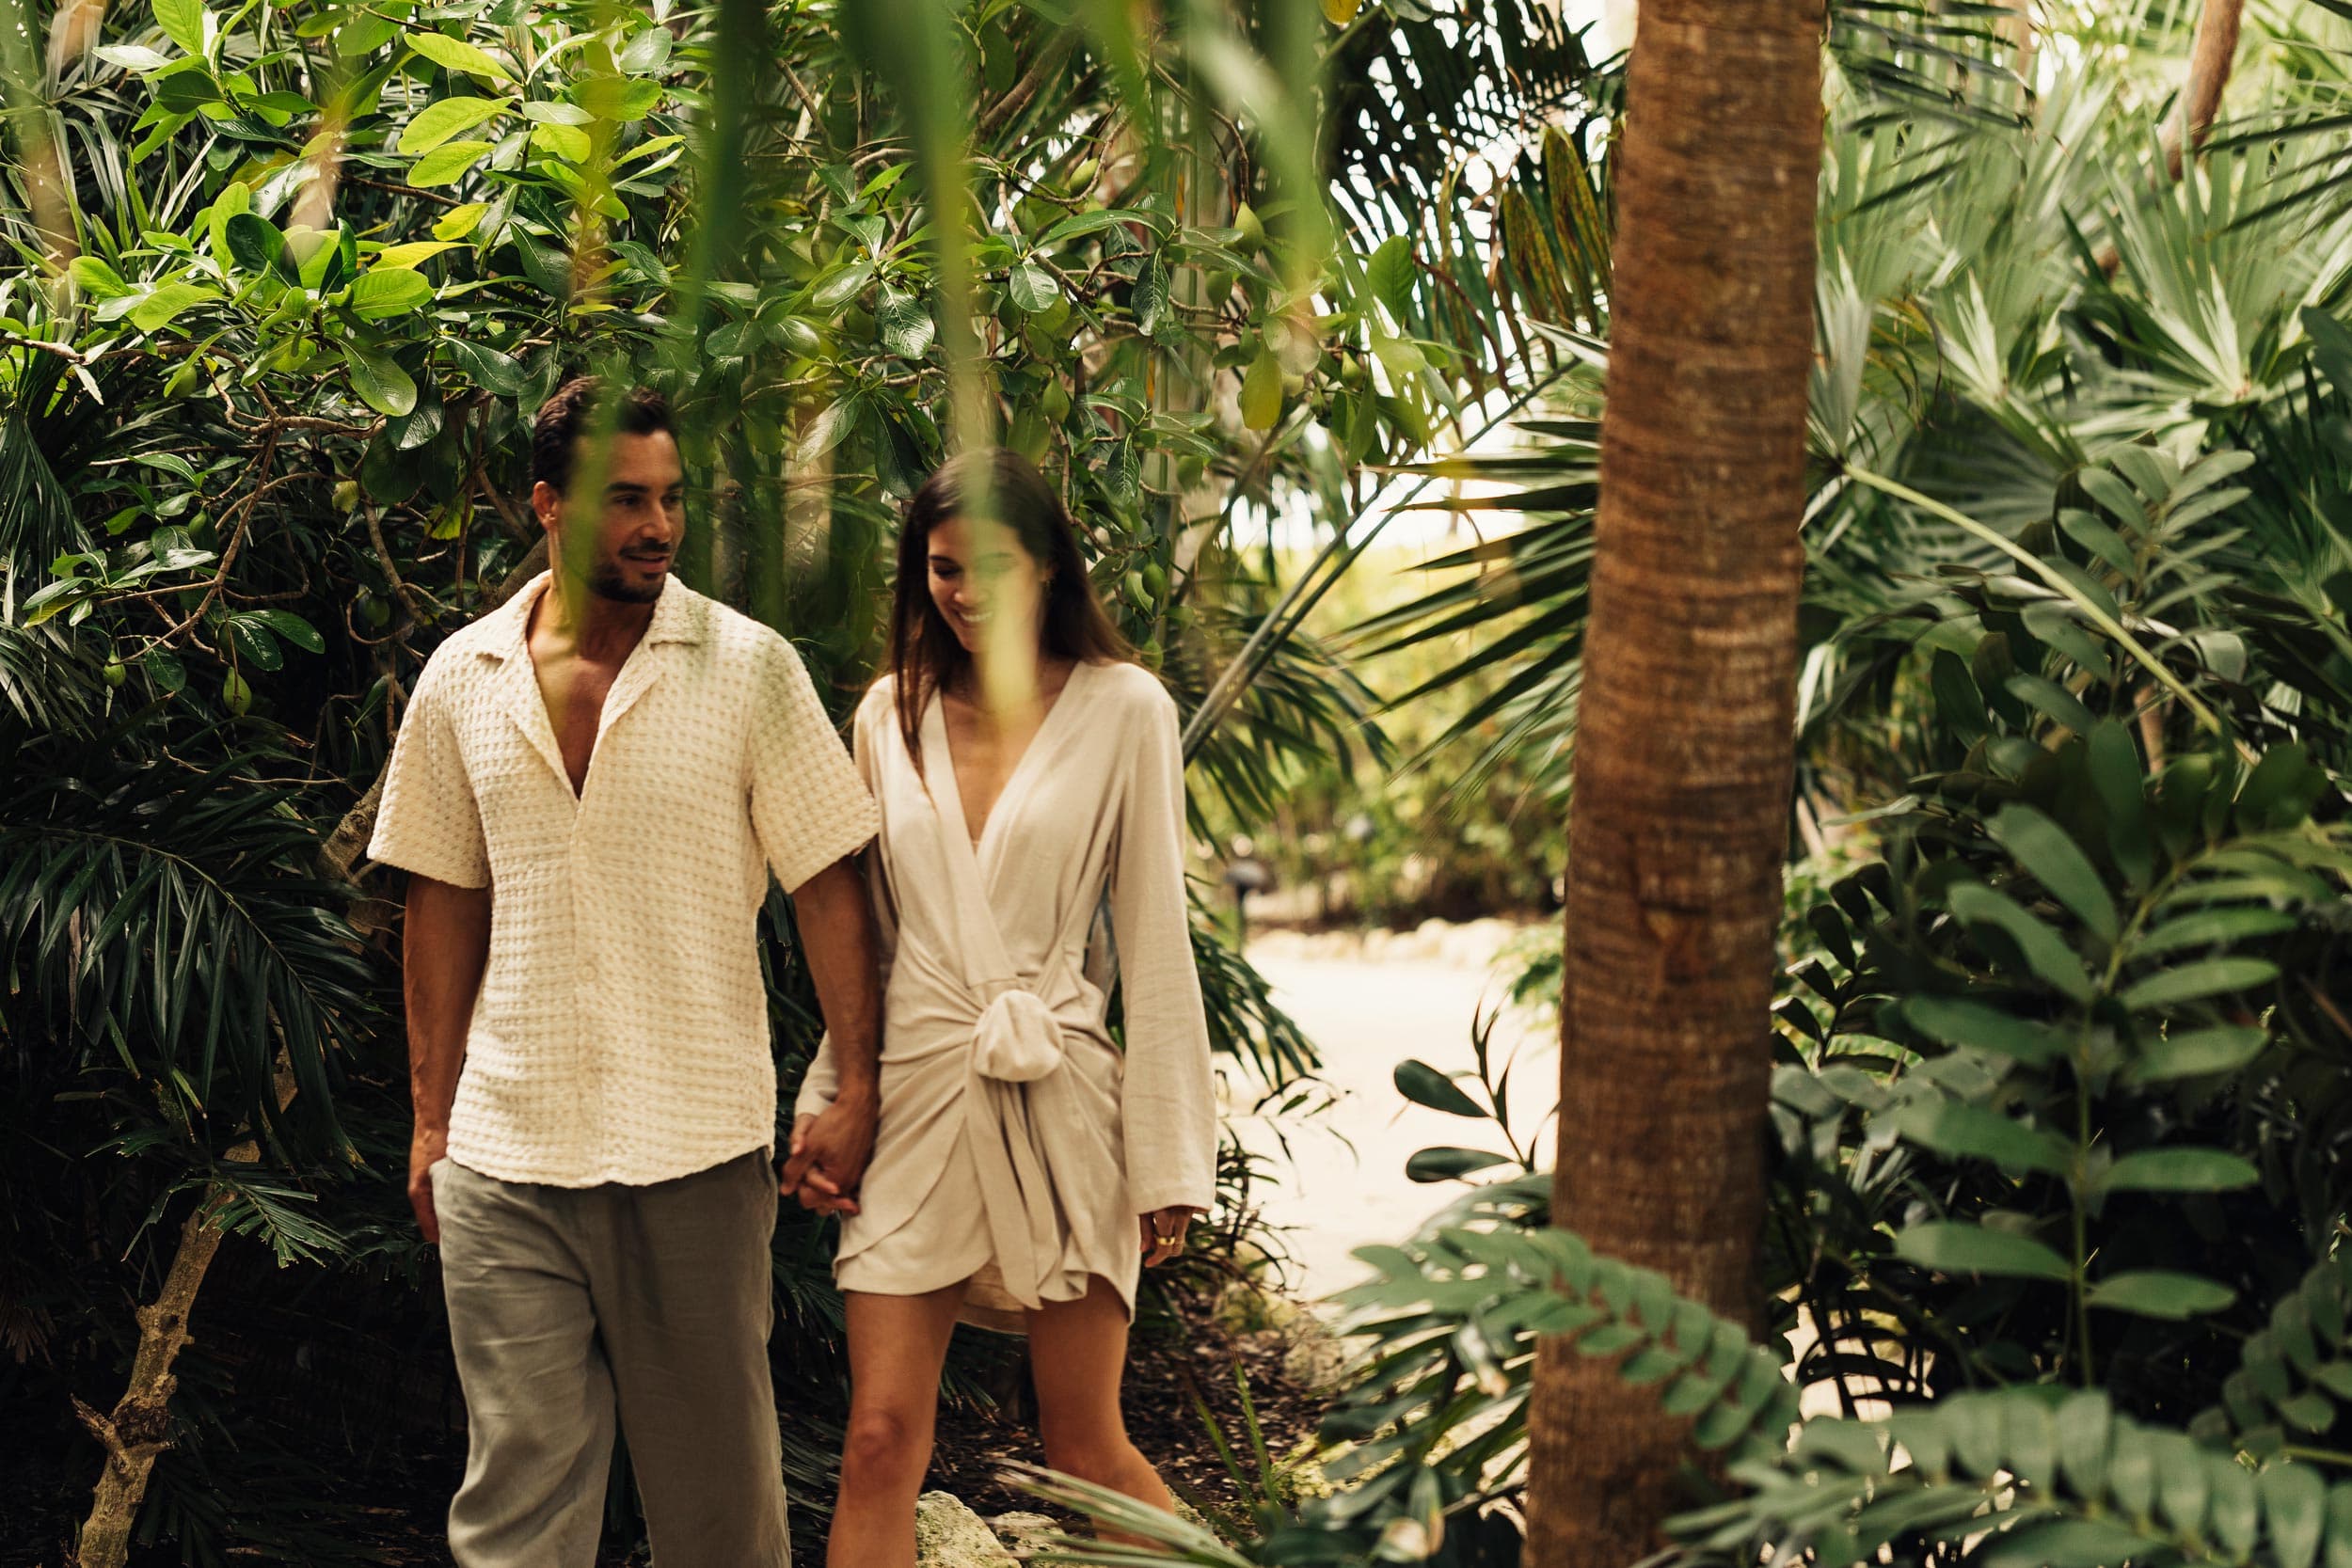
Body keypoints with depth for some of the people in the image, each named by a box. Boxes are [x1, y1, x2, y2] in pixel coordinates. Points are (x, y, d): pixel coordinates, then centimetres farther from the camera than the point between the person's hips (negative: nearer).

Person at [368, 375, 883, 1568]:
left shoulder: (750, 667, -2)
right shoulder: (461, 681, 5)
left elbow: (827, 884, -2)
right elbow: (444, 903, 12)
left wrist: (857, 1092, -8)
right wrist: (432, 1120, 10)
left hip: (698, 1152, -1)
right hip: (505, 1156, 2)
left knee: (716, 1467, 9)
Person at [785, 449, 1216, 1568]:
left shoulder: (1122, 710, -1)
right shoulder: (890, 715, 9)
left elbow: (1153, 940, -2)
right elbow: (863, 930, 15)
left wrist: (1167, 1159, -5)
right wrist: (826, 1100, 7)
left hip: (1057, 1100, -3)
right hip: (912, 1097, 3)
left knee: (1084, 1450, 3)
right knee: (882, 1437, -1)